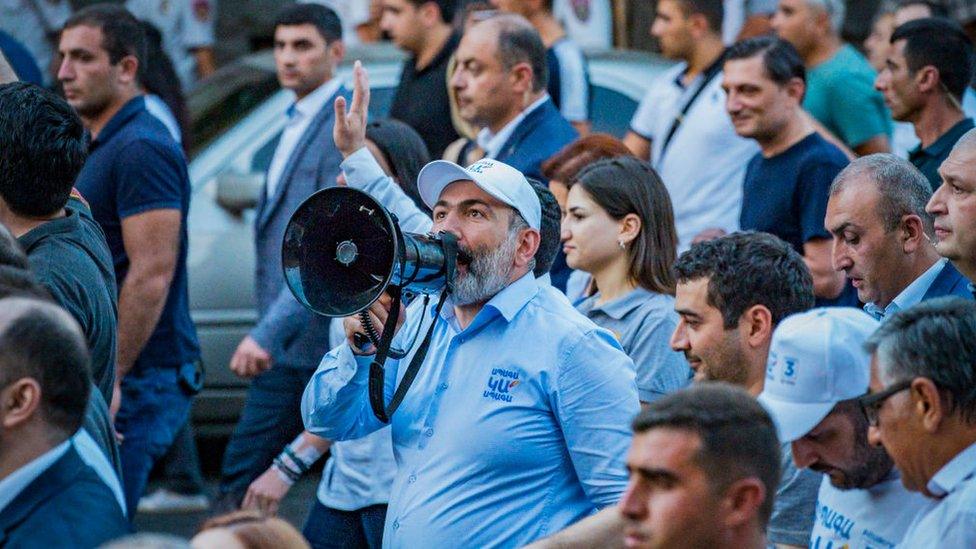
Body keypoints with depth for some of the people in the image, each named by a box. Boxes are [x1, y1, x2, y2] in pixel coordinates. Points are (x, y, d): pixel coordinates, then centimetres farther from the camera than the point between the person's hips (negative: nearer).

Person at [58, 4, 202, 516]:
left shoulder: (141, 149, -16)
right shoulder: (99, 147, 16)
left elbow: (152, 273, -22)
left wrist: (111, 378, -22)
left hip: (137, 378, -10)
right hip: (106, 373, 10)